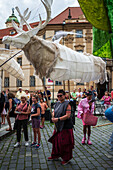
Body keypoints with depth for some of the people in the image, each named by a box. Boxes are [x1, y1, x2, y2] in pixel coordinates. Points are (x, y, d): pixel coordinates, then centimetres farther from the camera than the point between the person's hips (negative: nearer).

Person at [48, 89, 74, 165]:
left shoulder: (67, 104, -13)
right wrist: (53, 117, -4)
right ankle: (55, 155, 35)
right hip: (58, 126, 7)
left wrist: (58, 119, -23)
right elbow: (54, 111, 19)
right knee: (56, 140, 16)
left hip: (66, 127, -7)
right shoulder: (57, 103, 9)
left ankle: (66, 159, 18)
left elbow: (68, 115, -21)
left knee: (65, 143, 1)